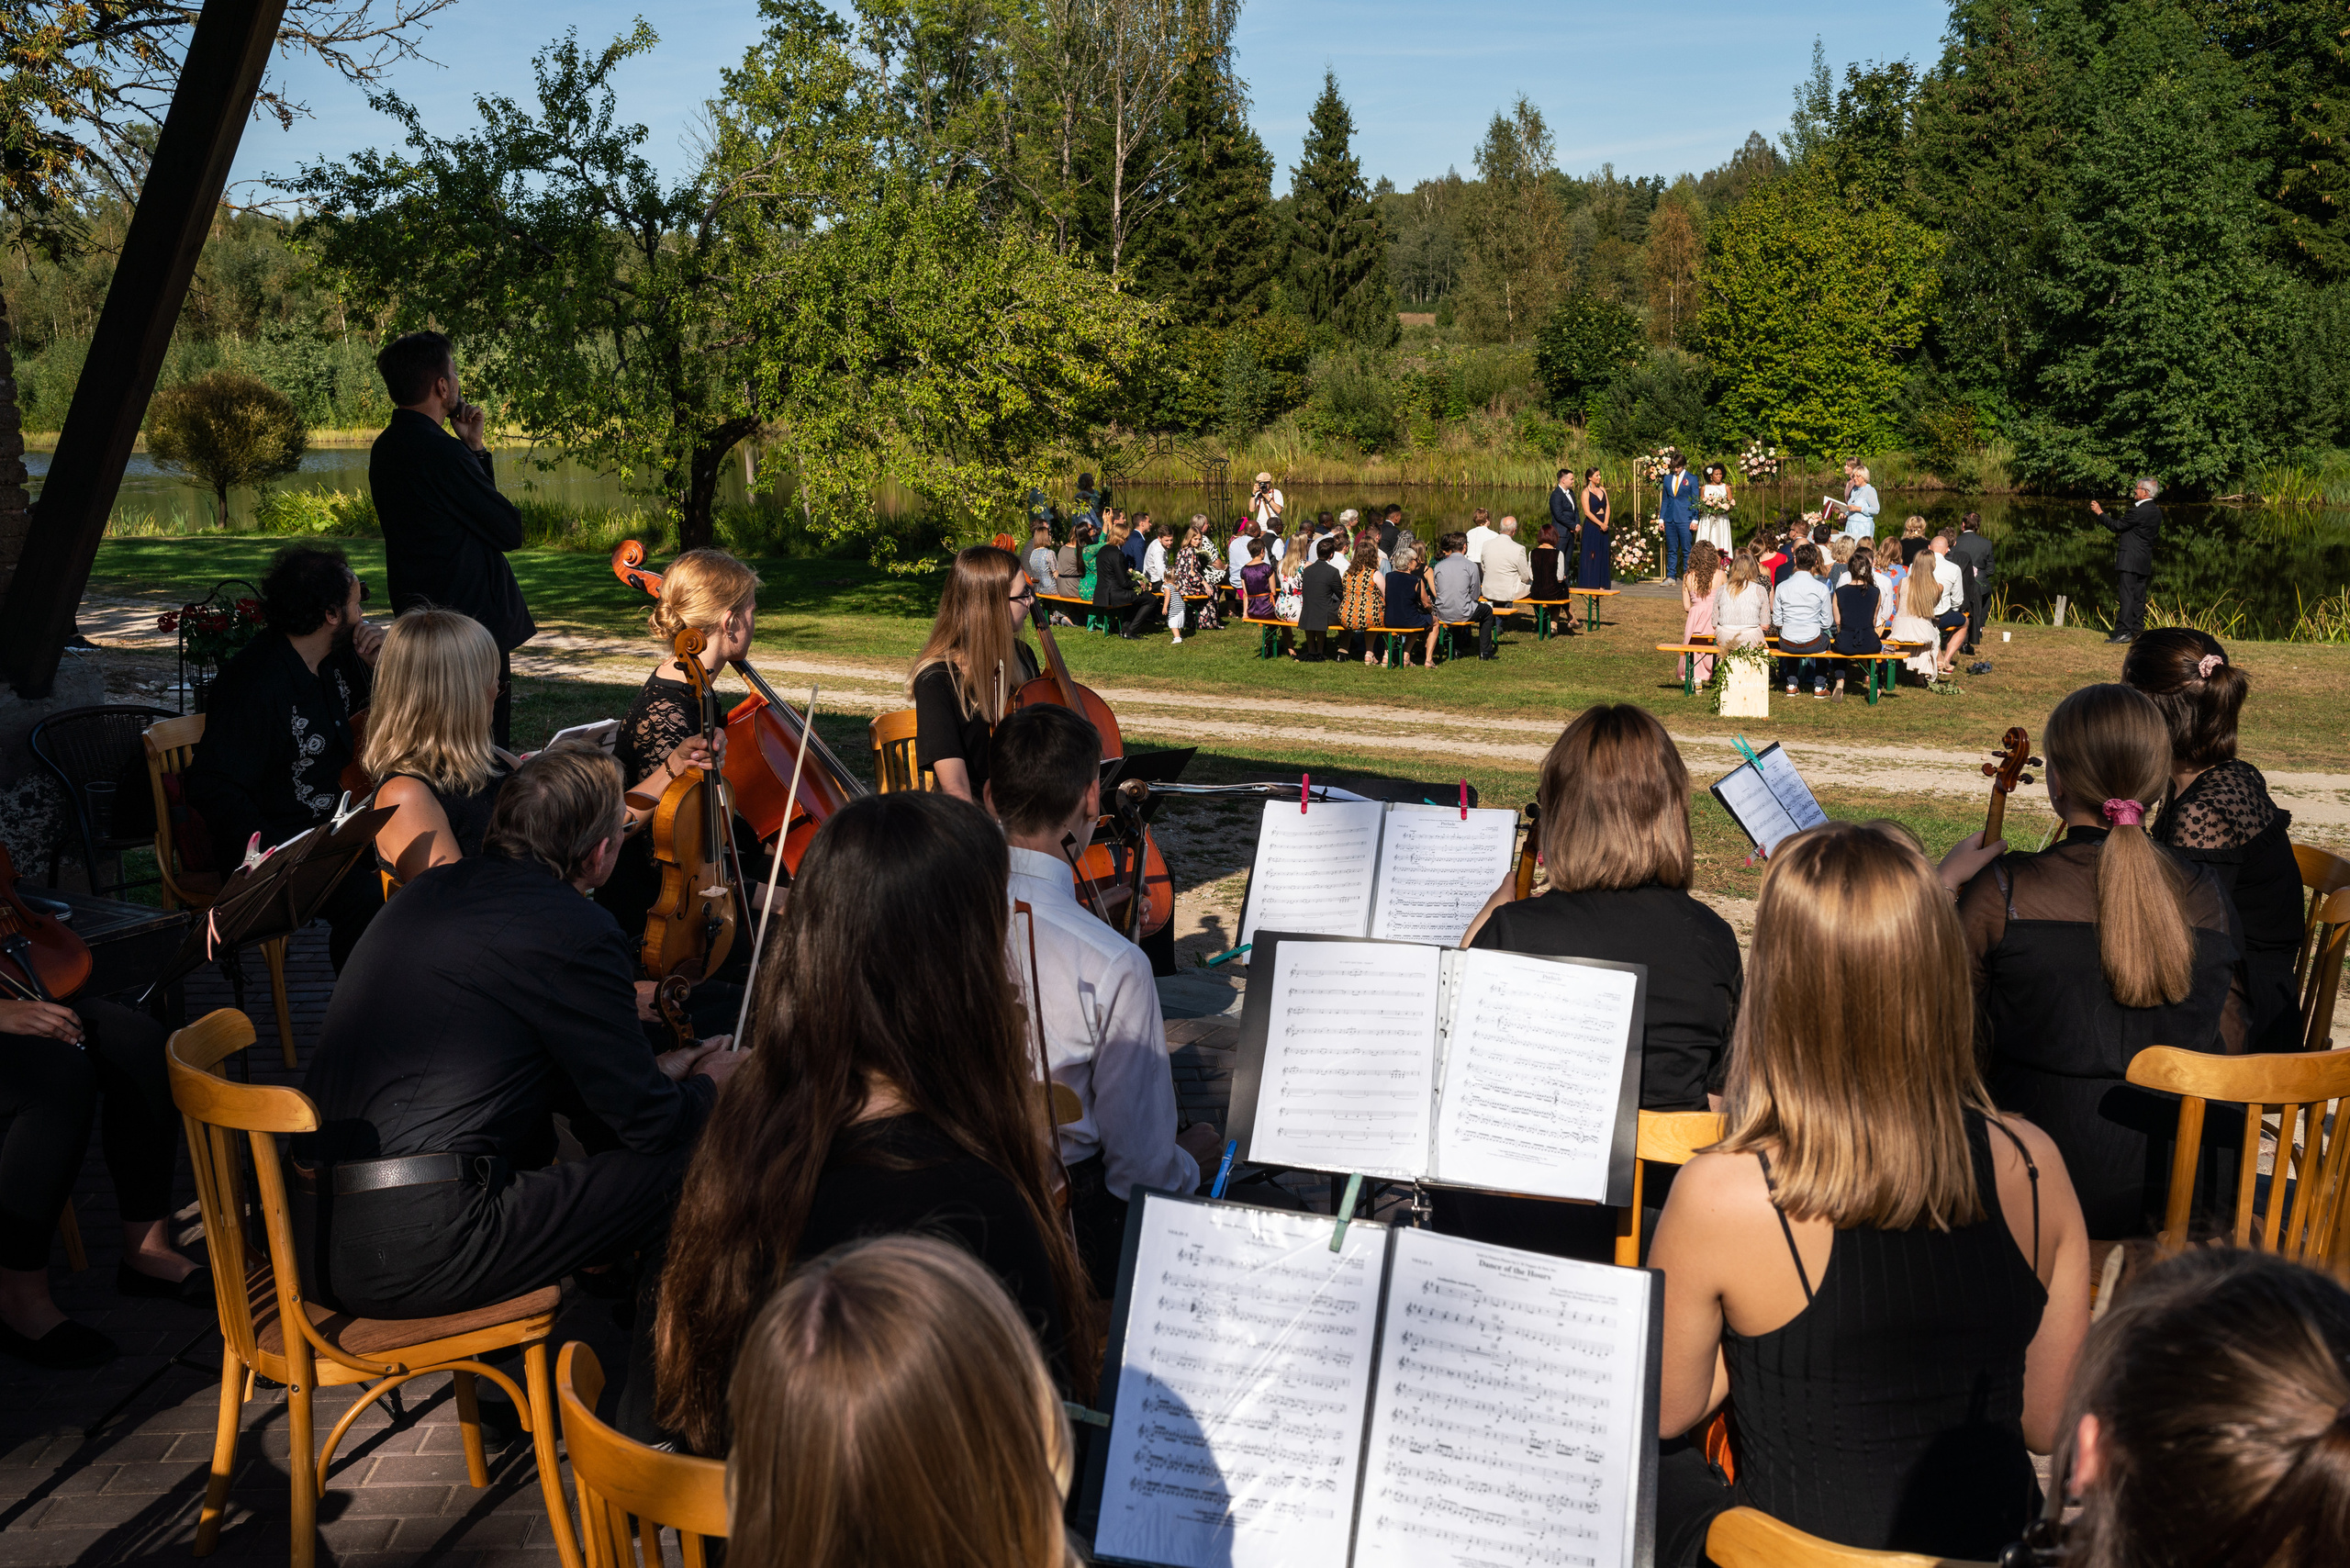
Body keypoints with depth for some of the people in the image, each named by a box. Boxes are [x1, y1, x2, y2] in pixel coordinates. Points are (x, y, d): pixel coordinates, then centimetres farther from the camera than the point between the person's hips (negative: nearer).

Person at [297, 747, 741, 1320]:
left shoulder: (433, 888, 14)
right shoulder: (579, 934, -11)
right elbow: (648, 1123, -3)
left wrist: (652, 1073, 32)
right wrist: (708, 1086, 19)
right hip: (412, 1260, -9)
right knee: (681, 1163, -2)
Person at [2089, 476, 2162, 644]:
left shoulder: (2138, 512, -18)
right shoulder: (2156, 512, 11)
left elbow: (2116, 525, -13)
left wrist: (2099, 513, -2)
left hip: (2130, 560, -9)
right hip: (2145, 561, 9)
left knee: (2127, 596, -9)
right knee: (2139, 597, 12)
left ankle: (2123, 632, -11)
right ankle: (2137, 630, 16)